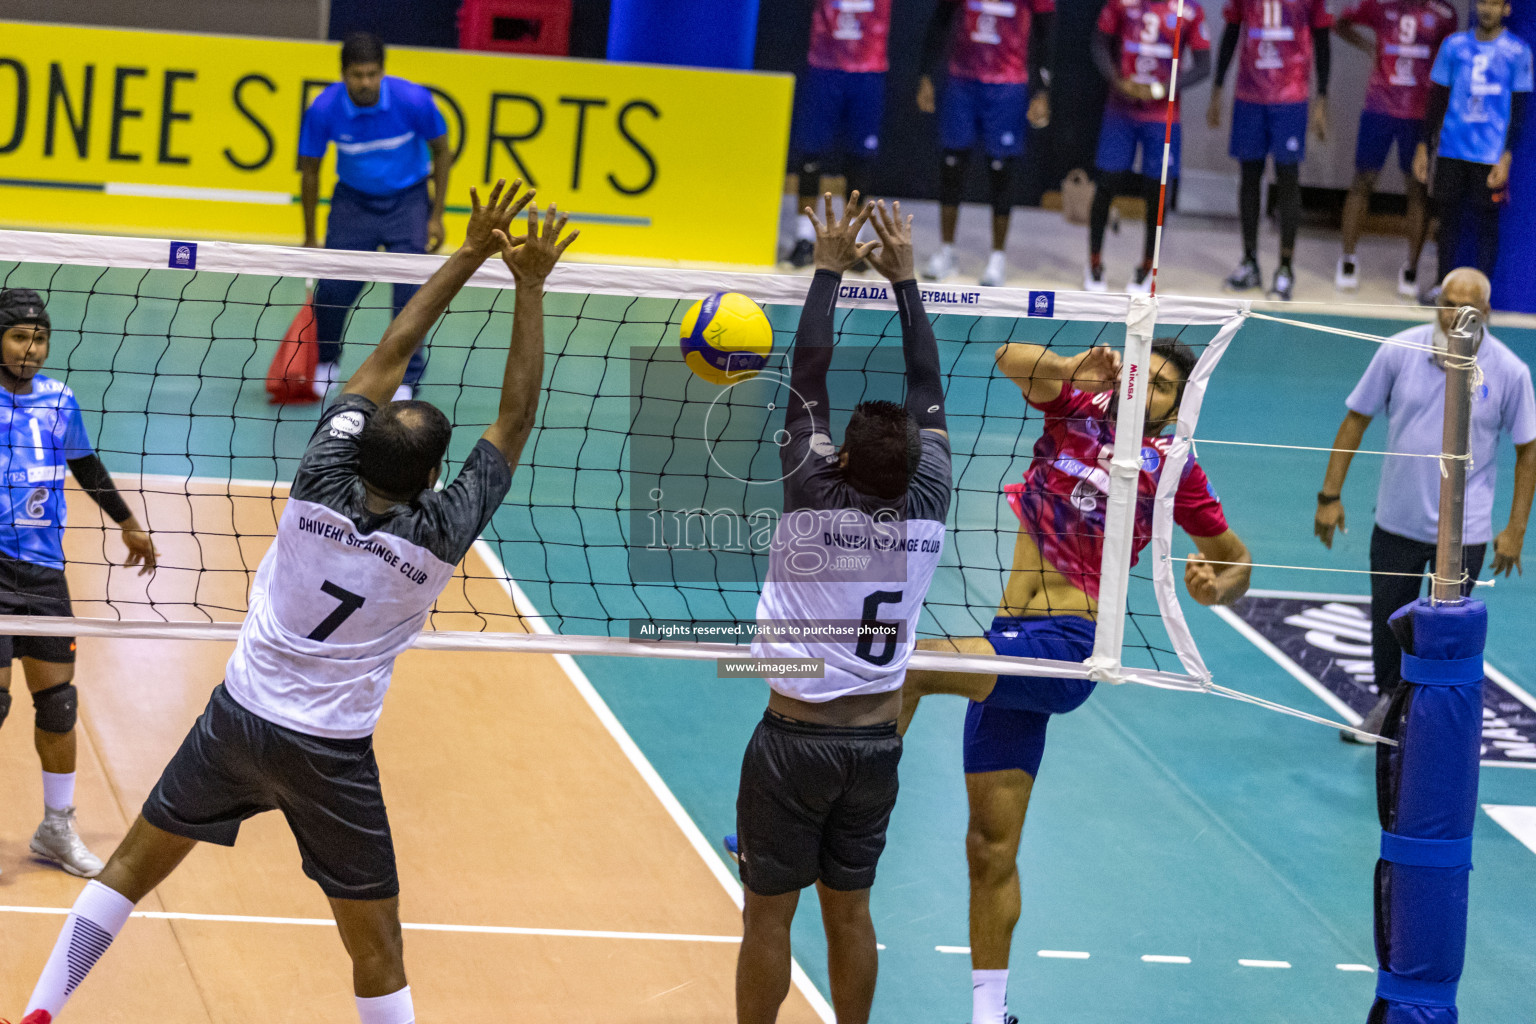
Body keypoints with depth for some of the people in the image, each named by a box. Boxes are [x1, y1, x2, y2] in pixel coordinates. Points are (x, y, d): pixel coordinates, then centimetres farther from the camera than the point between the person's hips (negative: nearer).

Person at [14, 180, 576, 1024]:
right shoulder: (439, 536, -19)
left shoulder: (322, 486, -12)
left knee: (130, 868, 19)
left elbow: (388, 355, -5)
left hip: (237, 718, 3)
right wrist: (530, 287, -11)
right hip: (329, 754, -3)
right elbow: (515, 422, -11)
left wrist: (471, 253, -3)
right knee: (377, 948, 7)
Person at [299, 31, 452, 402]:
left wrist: (436, 216, -7)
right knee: (333, 289, -6)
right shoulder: (323, 110, -21)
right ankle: (325, 362, 22)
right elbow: (309, 170, -5)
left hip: (408, 201, -1)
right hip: (352, 201, 1)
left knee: (410, 291, -14)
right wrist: (310, 238, 1)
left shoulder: (413, 100, -24)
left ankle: (405, 378, 0)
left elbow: (441, 151, -6)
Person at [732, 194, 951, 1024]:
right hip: (876, 743, 4)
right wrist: (903, 278, 7)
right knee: (849, 911, 14)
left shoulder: (815, 499, -18)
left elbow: (808, 374, -11)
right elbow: (926, 385, 1)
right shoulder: (928, 507, -8)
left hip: (796, 738, -4)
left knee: (768, 914, 5)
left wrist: (829, 269, -3)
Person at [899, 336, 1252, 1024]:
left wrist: (1214, 588, -10)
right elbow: (1012, 359, -9)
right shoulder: (1078, 411, 9)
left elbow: (1237, 564, 13)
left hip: (1067, 646, -4)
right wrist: (1075, 370, -28)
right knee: (990, 845, 7)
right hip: (1008, 644, 4)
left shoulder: (1172, 468, 3)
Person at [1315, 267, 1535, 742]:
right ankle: (1388, 702, 37)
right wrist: (1330, 495, 2)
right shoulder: (1400, 352, -9)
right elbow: (1356, 419, 2)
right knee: (1387, 617, 14)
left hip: (1463, 531, -2)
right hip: (1396, 521, 2)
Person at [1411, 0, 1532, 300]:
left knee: (1487, 223, -1)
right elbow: (1438, 98, 12)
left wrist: (1507, 157, -9)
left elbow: (1518, 108, -2)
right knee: (1448, 216, 8)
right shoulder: (1454, 45, 7)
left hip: (1491, 156, -3)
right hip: (1451, 149, 3)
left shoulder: (1517, 52, -1)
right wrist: (1424, 146, 8)